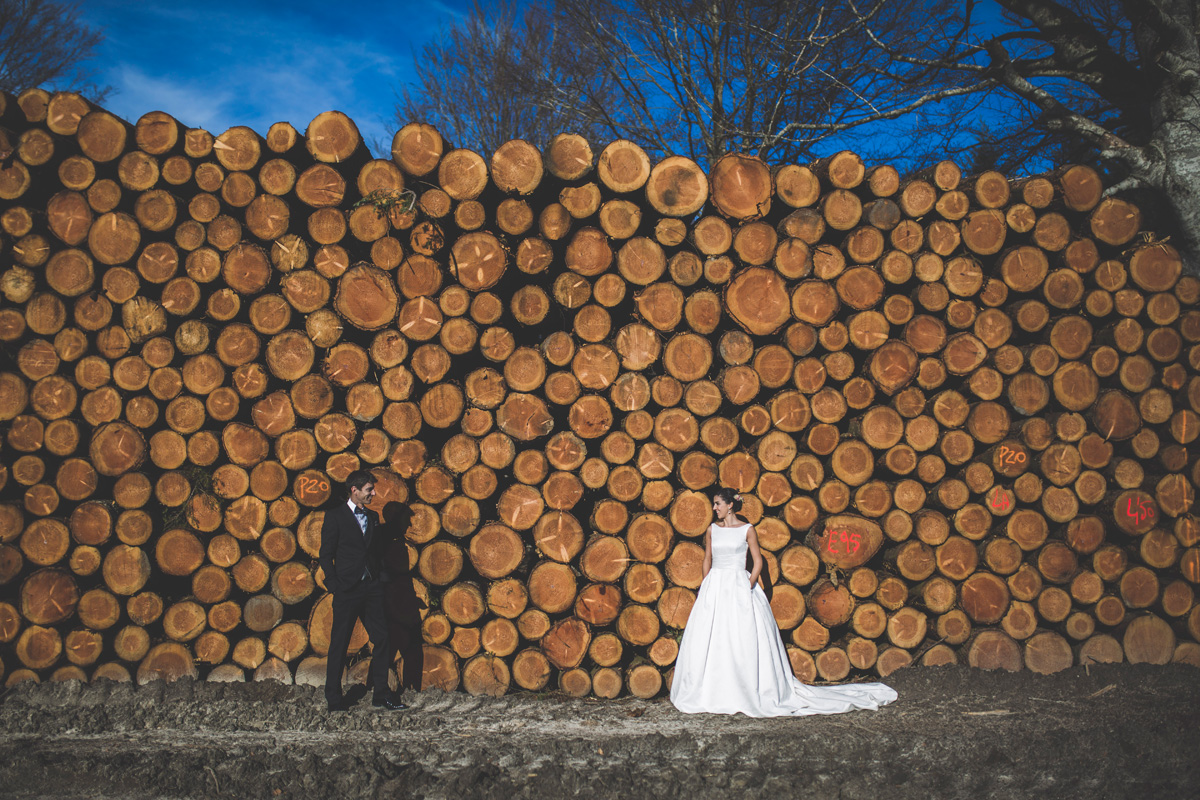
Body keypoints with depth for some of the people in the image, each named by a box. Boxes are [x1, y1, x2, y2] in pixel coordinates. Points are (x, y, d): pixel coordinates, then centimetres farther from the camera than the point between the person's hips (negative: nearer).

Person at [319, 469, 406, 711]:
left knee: (382, 639, 2)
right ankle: (333, 697, 12)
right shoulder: (335, 516, -2)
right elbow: (326, 555, -4)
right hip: (347, 590, -5)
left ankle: (381, 694, 9)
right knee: (339, 644, 2)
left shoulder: (372, 517, 15)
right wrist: (335, 585, -11)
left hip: (372, 589, 5)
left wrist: (380, 579, 9)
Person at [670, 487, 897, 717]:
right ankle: (710, 693, 6)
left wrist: (749, 586, -11)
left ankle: (746, 693, -1)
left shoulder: (746, 530, -2)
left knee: (743, 641, -7)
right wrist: (705, 587, 6)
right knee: (709, 641, 0)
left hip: (739, 586, -4)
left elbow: (758, 561, 0)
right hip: (714, 586, 4)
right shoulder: (712, 530, 9)